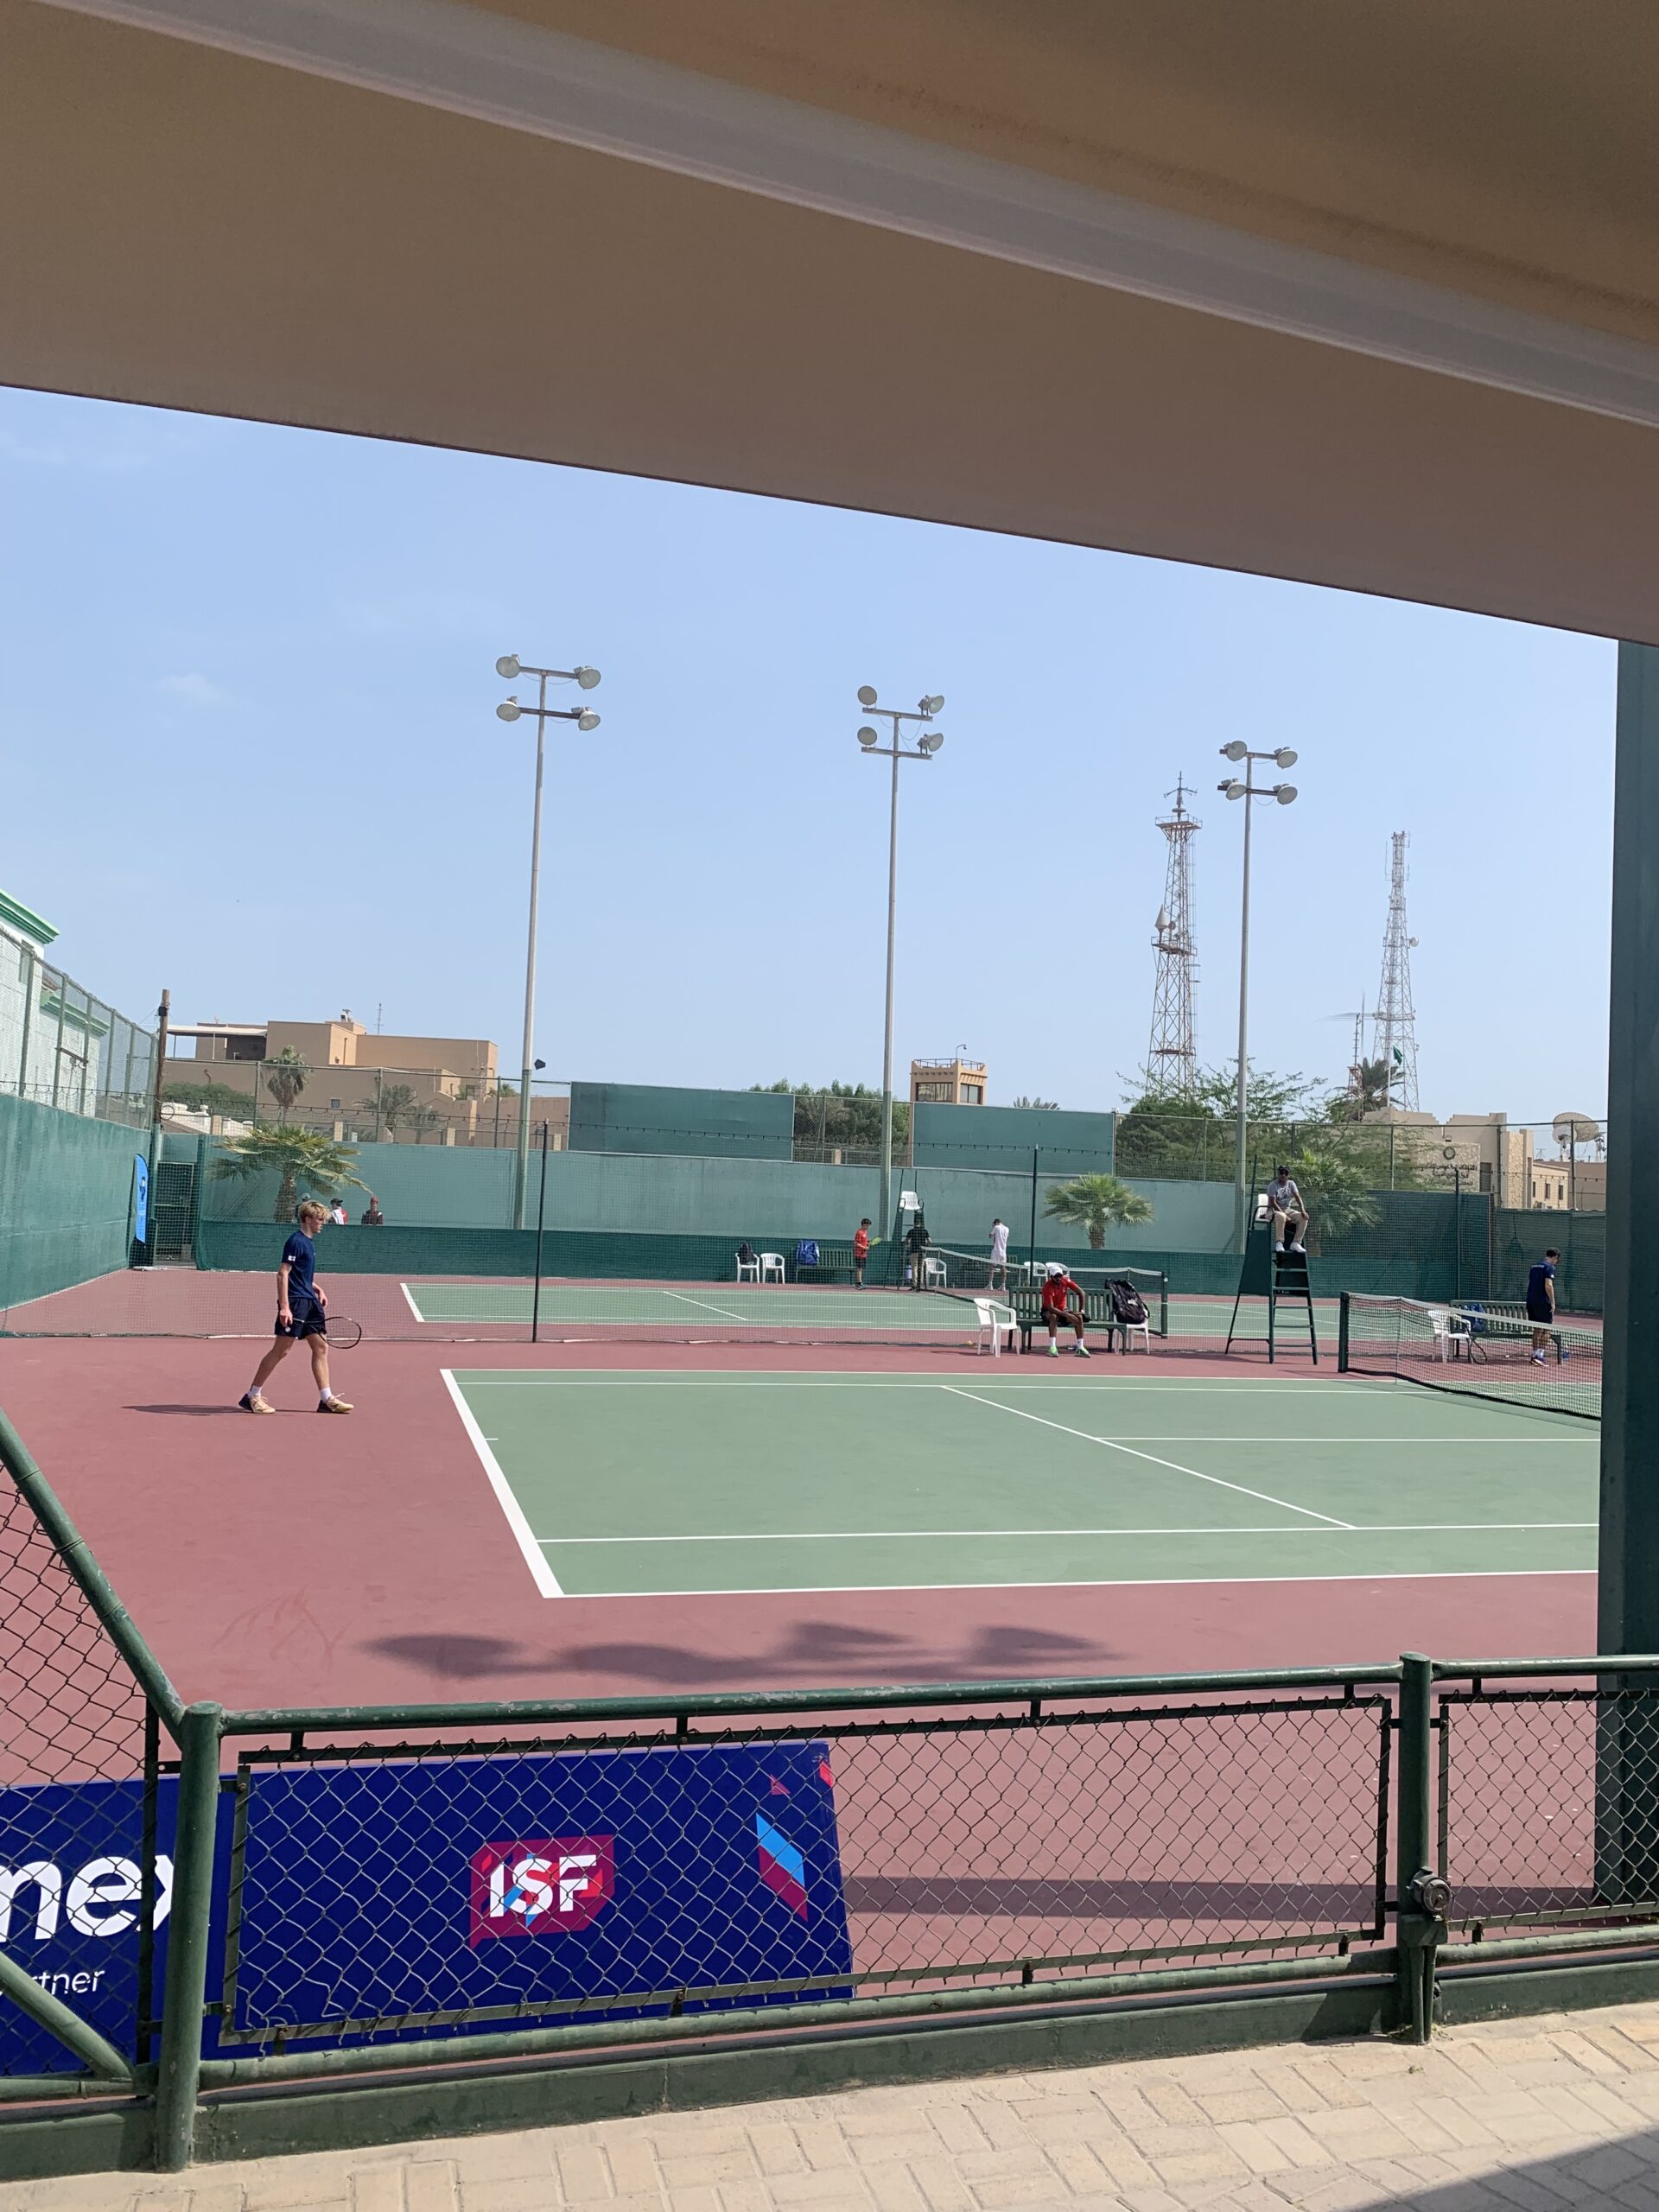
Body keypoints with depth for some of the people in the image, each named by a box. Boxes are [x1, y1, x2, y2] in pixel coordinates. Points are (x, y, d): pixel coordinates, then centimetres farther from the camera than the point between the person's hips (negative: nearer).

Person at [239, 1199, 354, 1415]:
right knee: (282, 1350, -6)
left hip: (310, 1302, 9)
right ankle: (252, 1396, 5)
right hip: (295, 1302, -9)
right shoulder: (296, 1241, -13)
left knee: (321, 1347, 6)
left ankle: (326, 1399, 8)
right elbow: (283, 1274, -18)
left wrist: (317, 1289, 15)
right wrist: (284, 1306, -24)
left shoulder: (310, 1242, 15)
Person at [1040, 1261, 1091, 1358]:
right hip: (1048, 1312, -5)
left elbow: (1081, 1292, -5)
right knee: (1054, 1317, -39)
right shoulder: (1047, 1286, -25)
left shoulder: (1065, 1281, -11)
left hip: (1062, 1310, 5)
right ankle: (1052, 1347, -41)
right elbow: (1051, 1308, -32)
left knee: (1079, 1317, -20)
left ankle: (1080, 1348, -18)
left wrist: (1081, 1310, -12)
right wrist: (1067, 1315, -40)